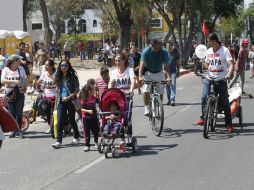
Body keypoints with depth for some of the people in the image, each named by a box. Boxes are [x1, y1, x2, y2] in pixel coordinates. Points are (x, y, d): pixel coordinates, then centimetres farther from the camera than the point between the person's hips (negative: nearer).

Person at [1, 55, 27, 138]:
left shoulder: (21, 69, 7)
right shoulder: (6, 70, -3)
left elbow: (25, 79, 17)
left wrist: (25, 87, -1)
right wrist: (14, 81, -25)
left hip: (20, 94, 2)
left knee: (19, 113, -1)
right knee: (12, 113, 2)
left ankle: (18, 131, 4)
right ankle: (13, 130, 10)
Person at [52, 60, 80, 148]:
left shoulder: (72, 77, -6)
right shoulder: (58, 77, 8)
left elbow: (77, 90, -8)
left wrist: (68, 97, -17)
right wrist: (57, 100, 15)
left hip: (70, 101, -4)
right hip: (61, 101, 4)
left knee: (71, 120, 8)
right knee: (60, 121, -6)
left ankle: (76, 137, 30)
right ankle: (59, 141, -9)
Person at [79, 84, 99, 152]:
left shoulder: (94, 98, 2)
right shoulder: (84, 100, -13)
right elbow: (82, 109, -18)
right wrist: (88, 111, -32)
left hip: (94, 117, 4)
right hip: (86, 118, -4)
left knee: (96, 131, 10)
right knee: (87, 132, 1)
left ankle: (96, 143, 33)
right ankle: (87, 145, 7)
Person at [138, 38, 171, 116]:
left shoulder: (164, 52, -18)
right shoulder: (146, 51, -22)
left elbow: (166, 66, -18)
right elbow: (142, 65, -26)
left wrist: (168, 77, -33)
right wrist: (140, 76, -40)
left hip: (159, 73, 2)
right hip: (148, 73, -2)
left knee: (160, 93, -1)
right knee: (146, 92, -18)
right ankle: (147, 109, -9)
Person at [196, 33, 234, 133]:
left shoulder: (224, 50, -8)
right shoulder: (209, 51, 8)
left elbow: (231, 63, -18)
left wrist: (229, 74, -34)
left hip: (221, 80, -4)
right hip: (210, 78, 4)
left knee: (225, 101, -1)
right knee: (204, 97, -11)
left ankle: (229, 124, 7)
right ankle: (203, 118, 6)